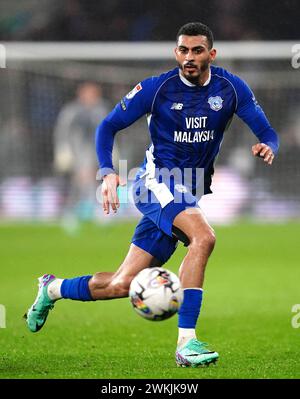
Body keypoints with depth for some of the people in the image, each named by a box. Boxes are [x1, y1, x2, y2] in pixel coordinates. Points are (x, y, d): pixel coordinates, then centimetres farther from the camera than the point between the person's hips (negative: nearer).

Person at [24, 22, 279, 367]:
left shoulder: (231, 88, -1)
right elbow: (108, 126, 0)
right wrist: (108, 172, -15)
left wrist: (268, 147, -25)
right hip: (156, 181, -4)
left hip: (188, 193, 4)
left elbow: (267, 132, 0)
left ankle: (53, 289, 33)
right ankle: (186, 342, -33)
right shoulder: (157, 88, -7)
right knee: (203, 236, -33)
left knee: (122, 285, 5)